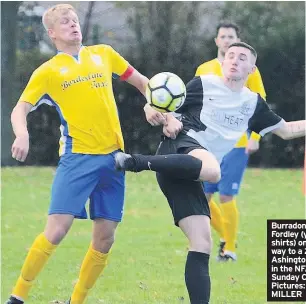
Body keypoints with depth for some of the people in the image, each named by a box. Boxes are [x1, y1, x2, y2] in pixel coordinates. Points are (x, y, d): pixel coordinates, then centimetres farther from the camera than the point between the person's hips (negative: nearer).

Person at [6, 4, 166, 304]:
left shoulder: (103, 54, 13)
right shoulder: (48, 71, 3)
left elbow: (141, 81, 23)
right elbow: (20, 110, -4)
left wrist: (156, 108, 7)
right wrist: (22, 135, -26)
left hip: (113, 156, 4)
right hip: (78, 156, -4)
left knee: (104, 239, 2)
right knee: (56, 230, -15)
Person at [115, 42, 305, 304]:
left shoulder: (254, 103, 24)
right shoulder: (204, 84, 9)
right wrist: (168, 120, -13)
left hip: (189, 174, 6)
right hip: (181, 146, -6)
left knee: (202, 244, -4)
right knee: (212, 170, -43)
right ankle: (136, 162, -38)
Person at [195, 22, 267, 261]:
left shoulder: (248, 70, 0)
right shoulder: (204, 70, 9)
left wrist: (255, 137, -11)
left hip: (236, 144, -4)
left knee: (226, 197, -9)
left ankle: (230, 249, 5)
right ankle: (225, 237, 25)